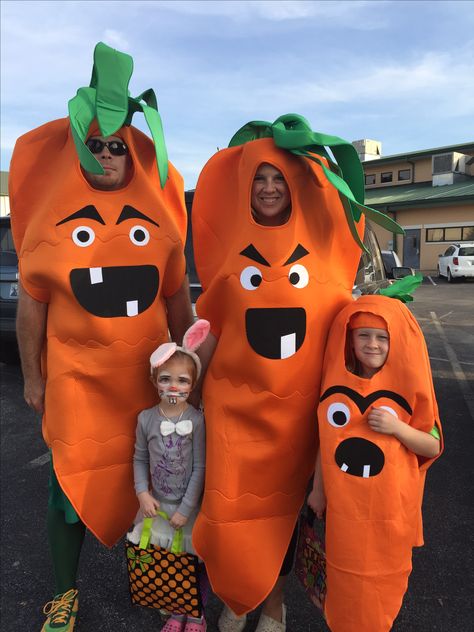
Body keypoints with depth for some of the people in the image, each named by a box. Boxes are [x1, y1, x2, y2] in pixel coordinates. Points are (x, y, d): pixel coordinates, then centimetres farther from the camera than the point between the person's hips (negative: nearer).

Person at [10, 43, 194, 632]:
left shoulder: (159, 211, 2)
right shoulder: (52, 214, -3)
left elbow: (177, 297, 8)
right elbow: (31, 302, 3)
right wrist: (33, 378, 5)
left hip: (150, 377, 2)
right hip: (75, 379, -1)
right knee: (69, 485, 10)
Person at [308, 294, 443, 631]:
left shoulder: (409, 388, -12)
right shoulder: (337, 383, -6)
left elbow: (433, 446, -6)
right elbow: (326, 438, 4)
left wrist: (397, 428, -24)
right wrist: (318, 489, 7)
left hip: (390, 508, -1)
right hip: (343, 505, 2)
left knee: (383, 578, 18)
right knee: (346, 577, 19)